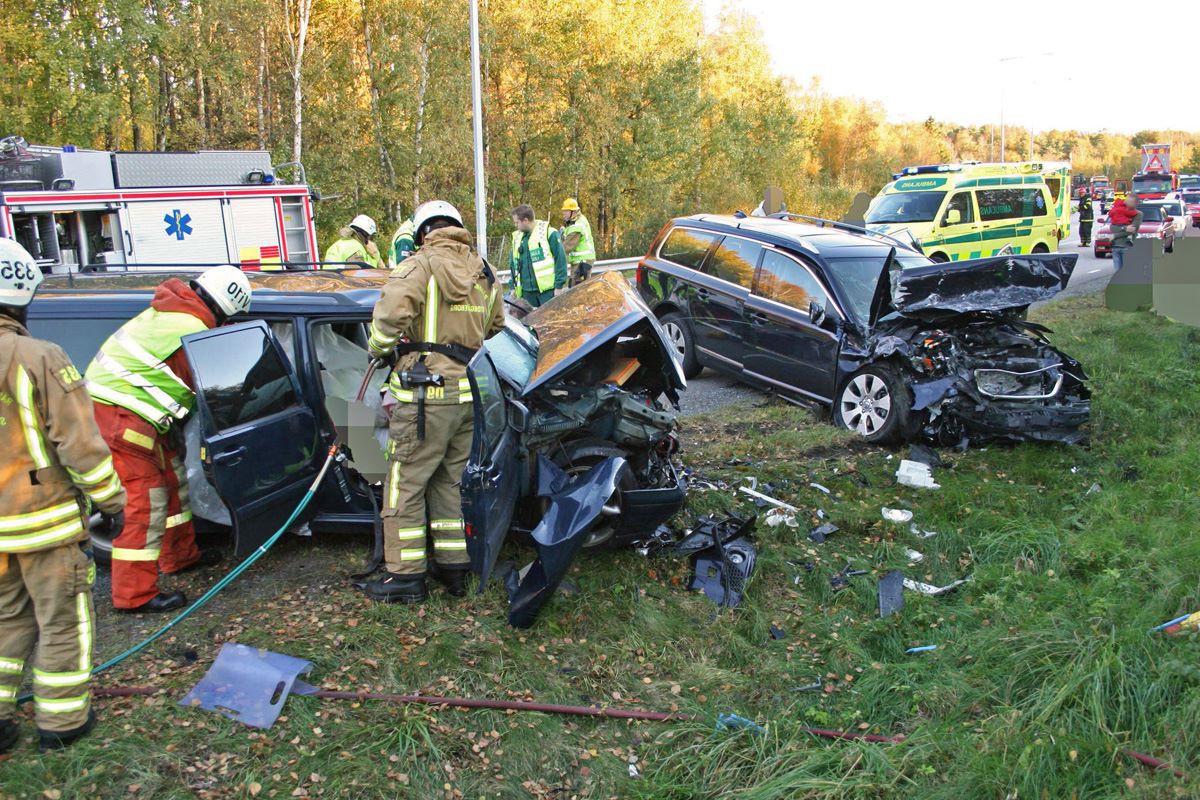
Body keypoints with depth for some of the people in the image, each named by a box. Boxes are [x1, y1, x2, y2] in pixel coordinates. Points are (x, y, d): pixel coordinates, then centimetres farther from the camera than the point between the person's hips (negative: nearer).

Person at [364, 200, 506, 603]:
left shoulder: (421, 265, -8)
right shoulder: (483, 272, 13)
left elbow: (392, 311, -22)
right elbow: (497, 328, 20)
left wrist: (380, 348, -5)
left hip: (426, 392, -7)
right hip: (470, 393, 7)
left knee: (406, 482, 3)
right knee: (451, 480, 18)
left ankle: (406, 575, 9)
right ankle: (453, 568, 24)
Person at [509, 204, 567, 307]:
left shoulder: (549, 233, -8)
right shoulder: (517, 237, 12)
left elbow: (560, 259, -9)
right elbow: (513, 262, 19)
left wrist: (559, 286, -11)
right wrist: (514, 287, 14)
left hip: (547, 290, -6)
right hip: (527, 292, 6)